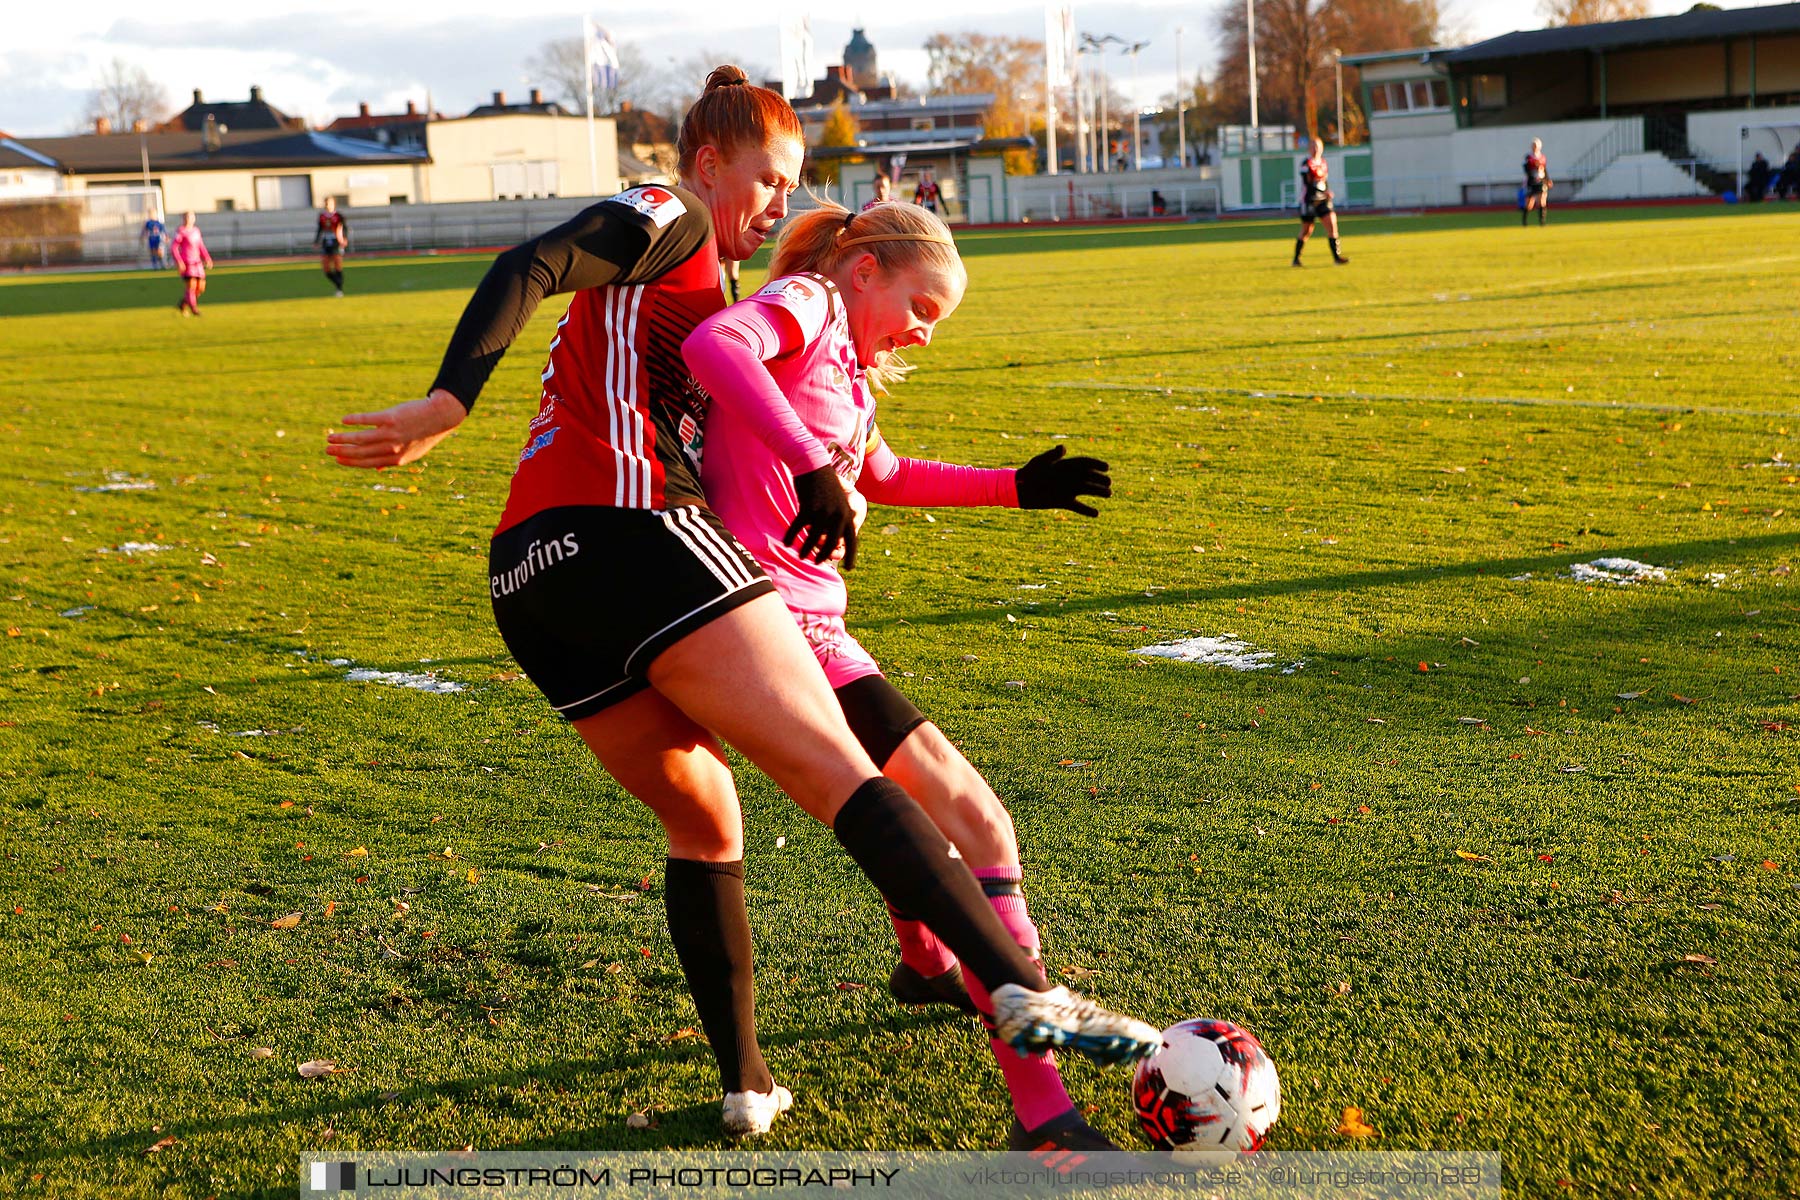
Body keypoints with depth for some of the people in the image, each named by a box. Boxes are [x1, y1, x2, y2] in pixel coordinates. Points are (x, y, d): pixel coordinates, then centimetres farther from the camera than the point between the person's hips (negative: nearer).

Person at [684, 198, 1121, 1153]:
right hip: (781, 621, -11)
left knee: (913, 795, 34)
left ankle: (925, 965, 62)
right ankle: (1041, 1113, -19)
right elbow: (711, 343, -29)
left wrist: (1015, 487, 33)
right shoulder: (804, 306, -6)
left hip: (808, 627, 11)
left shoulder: (845, 369, 22)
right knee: (971, 820, -16)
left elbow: (882, 476, 38)